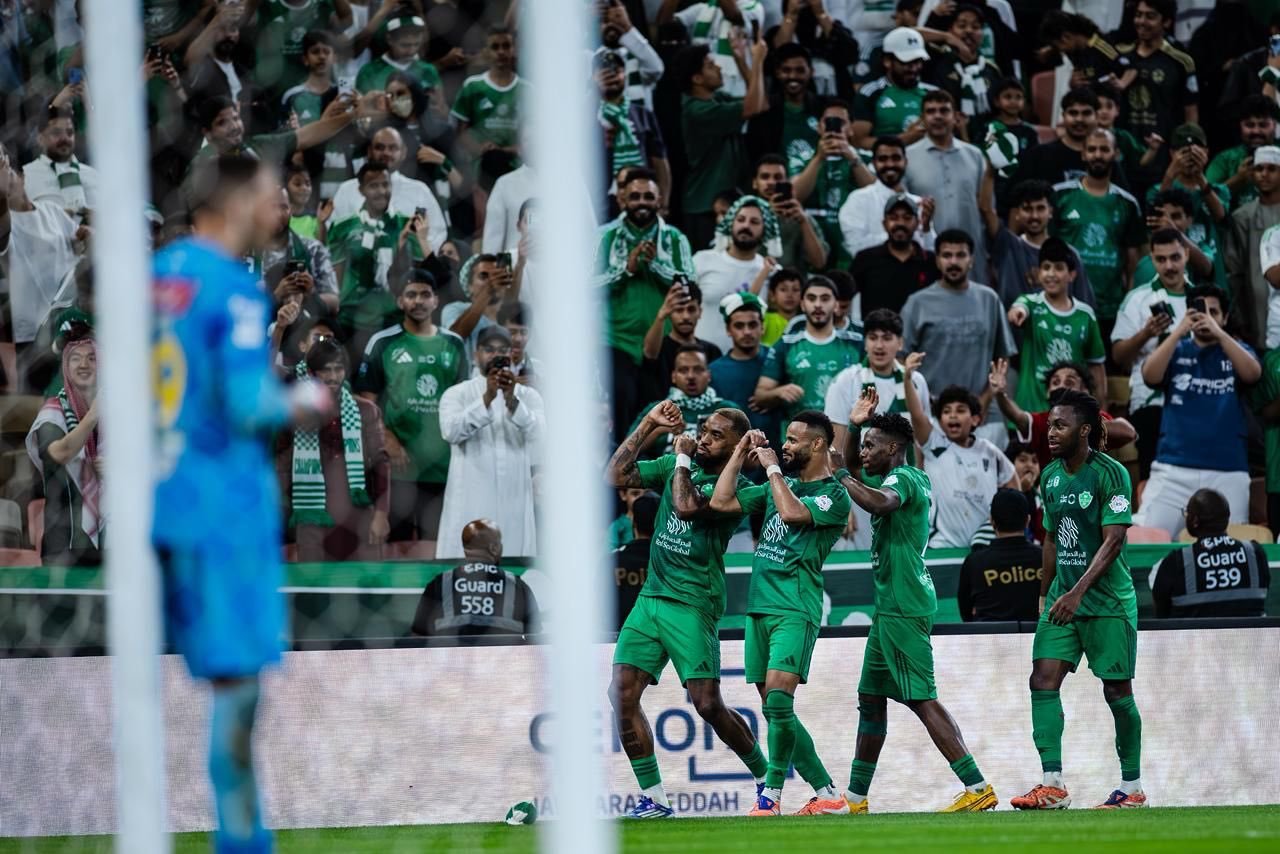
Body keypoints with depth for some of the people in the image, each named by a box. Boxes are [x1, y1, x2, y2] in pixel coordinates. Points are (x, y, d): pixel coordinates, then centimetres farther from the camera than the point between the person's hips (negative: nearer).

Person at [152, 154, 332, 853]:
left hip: (161, 500, 8)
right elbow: (249, 406, -20)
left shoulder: (158, 276, 10)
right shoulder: (235, 291, -14)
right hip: (225, 506, -8)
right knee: (238, 673, -4)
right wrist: (300, 405, 0)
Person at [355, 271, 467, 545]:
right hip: (400, 459, -3)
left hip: (443, 460, 3)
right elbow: (367, 400, -1)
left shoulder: (452, 344, 12)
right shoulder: (383, 343, 3)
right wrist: (389, 442, -12)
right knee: (397, 538, -2)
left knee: (436, 540, 5)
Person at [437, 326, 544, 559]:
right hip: (471, 504, -2)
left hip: (513, 503, 2)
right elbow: (451, 431, -15)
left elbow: (539, 434, -10)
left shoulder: (527, 396, 9)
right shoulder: (456, 394, 5)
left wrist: (512, 401, -27)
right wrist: (487, 399, -26)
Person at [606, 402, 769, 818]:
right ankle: (654, 797, 1)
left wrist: (683, 458, -8)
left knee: (708, 705, -10)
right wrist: (648, 426, 1)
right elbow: (615, 475, 6)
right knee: (622, 693, -6)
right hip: (651, 596, 6)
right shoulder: (675, 466, 12)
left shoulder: (737, 487, -8)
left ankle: (766, 777, 13)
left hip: (691, 604, -6)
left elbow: (687, 507, -23)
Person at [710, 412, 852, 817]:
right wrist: (741, 452, 12)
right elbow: (721, 502, 16)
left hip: (795, 610, -8)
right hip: (760, 607, 8)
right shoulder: (781, 484, 18)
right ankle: (828, 795, 11)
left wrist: (772, 467, -9)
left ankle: (771, 794, -14)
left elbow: (791, 513, -22)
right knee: (776, 710, 6)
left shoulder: (833, 495, -5)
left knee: (778, 699, -20)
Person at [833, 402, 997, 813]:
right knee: (871, 698, 15)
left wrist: (842, 475, -23)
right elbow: (847, 473, 36)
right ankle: (855, 798, 22)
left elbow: (880, 502, -36)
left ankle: (978, 787, -19)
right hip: (891, 606, 11)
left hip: (903, 606, -11)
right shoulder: (914, 479, 18)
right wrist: (854, 425, 26)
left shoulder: (902, 478, -11)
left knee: (921, 699, -14)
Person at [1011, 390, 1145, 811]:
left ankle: (1132, 787, 11)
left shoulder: (1110, 473, -13)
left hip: (1108, 602, -6)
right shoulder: (1050, 476, 9)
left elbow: (1114, 540, -19)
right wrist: (1045, 594, 20)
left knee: (1117, 690, 0)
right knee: (1043, 678, -8)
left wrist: (1077, 592, -26)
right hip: (1063, 598, 6)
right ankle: (1052, 784, -10)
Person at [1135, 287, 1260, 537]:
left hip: (1228, 472, 0)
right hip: (1174, 469, 0)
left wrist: (1219, 333, -19)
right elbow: (1150, 376, -7)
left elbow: (1253, 374, -10)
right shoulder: (1176, 350, 12)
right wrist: (1178, 332, -14)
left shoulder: (1237, 351, 12)